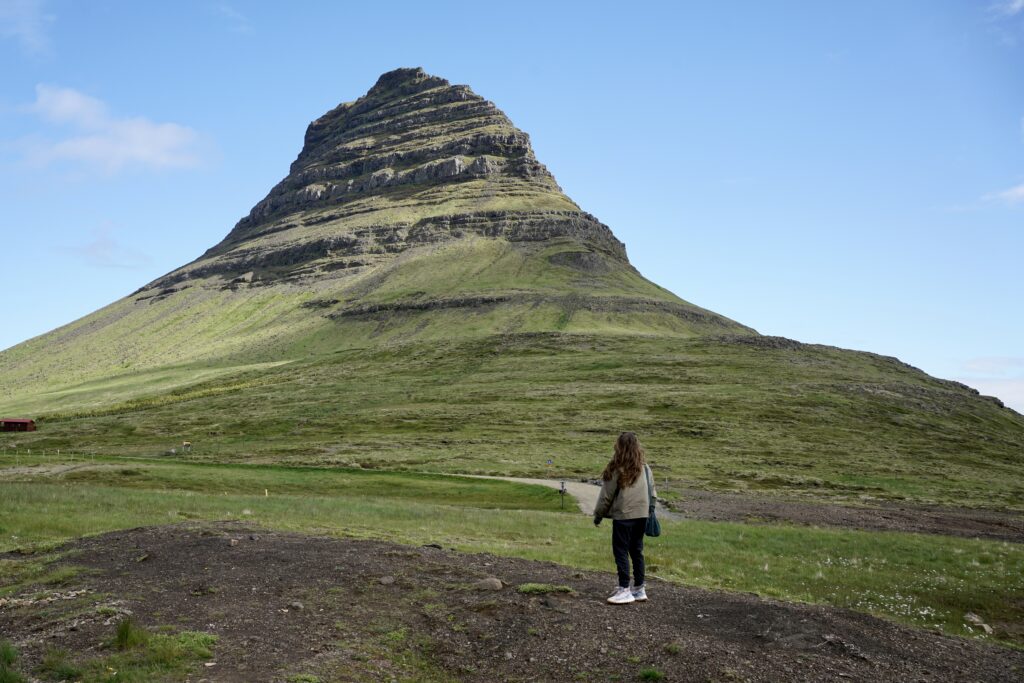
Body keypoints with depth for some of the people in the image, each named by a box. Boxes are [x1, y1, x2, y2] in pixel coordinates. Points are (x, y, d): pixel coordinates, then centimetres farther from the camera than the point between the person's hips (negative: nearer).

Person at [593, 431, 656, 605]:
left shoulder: (617, 469, -12)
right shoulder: (644, 467, 3)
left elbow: (606, 495, -5)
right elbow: (652, 491, 10)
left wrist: (598, 515, 6)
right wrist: (650, 507, 21)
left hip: (623, 516, -6)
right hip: (641, 515, 6)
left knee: (621, 552, 2)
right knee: (637, 551, 14)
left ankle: (625, 590, 2)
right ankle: (640, 589, 19)